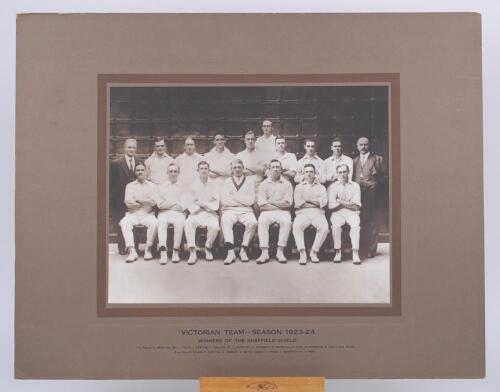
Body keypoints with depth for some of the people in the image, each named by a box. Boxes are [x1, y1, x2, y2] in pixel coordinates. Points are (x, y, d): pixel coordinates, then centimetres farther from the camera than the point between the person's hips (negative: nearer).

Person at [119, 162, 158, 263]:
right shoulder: (130, 186, 16)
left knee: (154, 223, -33)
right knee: (124, 223, -31)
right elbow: (128, 202, 1)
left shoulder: (152, 185, 14)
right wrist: (146, 202, -3)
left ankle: (148, 250, -21)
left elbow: (153, 201, -2)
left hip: (147, 214, -1)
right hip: (133, 214, 1)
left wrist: (137, 200, -3)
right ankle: (132, 251, -35)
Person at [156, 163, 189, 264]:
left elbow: (184, 206, 3)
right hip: (164, 213, 1)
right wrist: (175, 203, 0)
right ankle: (163, 252, -41)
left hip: (178, 213, -1)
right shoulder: (162, 187, 19)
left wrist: (167, 204, 1)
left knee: (180, 223, -35)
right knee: (161, 222, -34)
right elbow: (160, 204, 6)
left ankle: (176, 251, -31)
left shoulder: (183, 187, 15)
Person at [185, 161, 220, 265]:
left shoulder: (214, 186, 12)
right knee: (188, 223, -33)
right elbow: (190, 205, 3)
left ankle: (208, 248, -8)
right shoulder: (193, 186, 12)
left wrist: (203, 204, -3)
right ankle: (192, 252, -34)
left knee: (214, 226, -33)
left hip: (210, 214, 0)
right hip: (196, 213, 0)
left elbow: (216, 205, 5)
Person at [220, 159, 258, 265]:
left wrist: (234, 196, -3)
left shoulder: (249, 181, 13)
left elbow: (251, 200, -1)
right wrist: (243, 200, -3)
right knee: (225, 221, -34)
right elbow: (224, 200, 0)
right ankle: (230, 252, -37)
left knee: (253, 222, -32)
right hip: (229, 210, 0)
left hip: (245, 211, 0)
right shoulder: (227, 182, 15)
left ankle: (243, 250, -20)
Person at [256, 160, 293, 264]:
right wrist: (279, 206, -4)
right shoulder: (264, 184, 10)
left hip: (283, 212, 0)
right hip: (267, 212, 0)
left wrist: (270, 202, -2)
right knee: (262, 221, -32)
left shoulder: (287, 184, 10)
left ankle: (280, 251, -28)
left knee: (287, 221, -33)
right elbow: (262, 204, -1)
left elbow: (288, 203, -2)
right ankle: (265, 252, -35)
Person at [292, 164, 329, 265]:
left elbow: (324, 202, 3)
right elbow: (298, 203, 2)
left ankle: (314, 252, -22)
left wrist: (307, 200, 0)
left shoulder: (321, 187, 22)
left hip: (317, 213, 1)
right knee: (296, 226, -34)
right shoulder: (299, 187, 20)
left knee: (324, 227, -32)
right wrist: (316, 203, 1)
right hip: (303, 213, -1)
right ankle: (302, 253, -35)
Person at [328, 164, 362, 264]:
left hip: (352, 212, 0)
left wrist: (340, 201, -4)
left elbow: (356, 205, 0)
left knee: (355, 225, -32)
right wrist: (348, 203, -1)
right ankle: (338, 252, -23)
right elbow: (331, 205, -1)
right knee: (336, 225, -32)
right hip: (337, 212, 0)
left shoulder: (355, 186, 11)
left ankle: (355, 253, -31)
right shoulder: (333, 186, 11)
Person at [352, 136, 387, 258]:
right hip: (357, 192, 3)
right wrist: (357, 182, -1)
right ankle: (360, 248, 5)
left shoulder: (378, 159, 10)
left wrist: (374, 183, -6)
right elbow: (351, 177, 17)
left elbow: (383, 176, 7)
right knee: (359, 221, 0)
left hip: (371, 192, -3)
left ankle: (371, 249, -1)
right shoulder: (354, 161, 20)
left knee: (371, 221, -5)